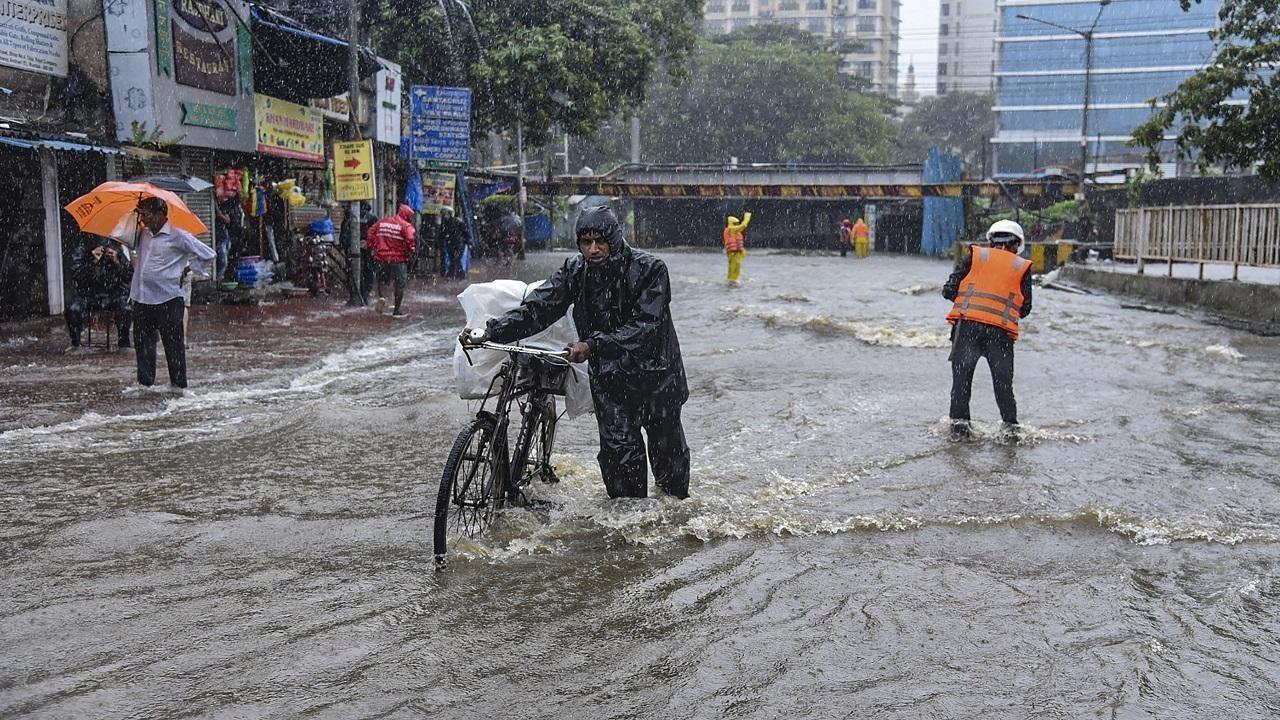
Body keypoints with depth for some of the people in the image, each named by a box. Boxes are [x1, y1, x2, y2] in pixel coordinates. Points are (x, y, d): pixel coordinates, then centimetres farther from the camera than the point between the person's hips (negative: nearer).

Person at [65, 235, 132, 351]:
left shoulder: (117, 250, -1)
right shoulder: (79, 252, -4)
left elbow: (130, 274, -4)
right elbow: (76, 277, -17)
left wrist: (117, 262, -21)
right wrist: (92, 262, -28)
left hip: (113, 294, 0)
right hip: (89, 295, 0)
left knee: (124, 310, -30)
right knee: (73, 310, -27)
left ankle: (123, 342, -7)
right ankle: (75, 344, -5)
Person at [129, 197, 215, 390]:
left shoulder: (178, 236, -6)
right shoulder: (143, 235, 13)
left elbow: (208, 254, -3)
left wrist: (187, 270, 0)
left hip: (168, 299, -6)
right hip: (142, 299, 6)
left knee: (173, 344, 1)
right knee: (142, 341, 8)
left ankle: (179, 383, 11)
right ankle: (145, 382, 17)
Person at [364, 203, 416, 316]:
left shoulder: (381, 222, 10)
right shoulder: (406, 226, -7)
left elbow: (370, 234, 9)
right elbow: (411, 239, -21)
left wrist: (371, 248, 17)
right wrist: (410, 252, -5)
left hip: (382, 257, 4)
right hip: (399, 258, -4)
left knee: (381, 279, 24)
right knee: (400, 284, 7)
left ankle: (381, 296, -3)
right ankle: (397, 310, 8)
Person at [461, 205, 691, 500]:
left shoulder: (649, 268, -19)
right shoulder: (575, 270, -8)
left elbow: (645, 325, -28)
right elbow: (538, 307, -14)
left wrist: (593, 345, -38)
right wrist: (489, 333, -28)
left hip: (655, 370, -2)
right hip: (609, 376, 2)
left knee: (668, 446, 13)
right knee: (618, 449, -5)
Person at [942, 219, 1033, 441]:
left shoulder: (974, 256, 12)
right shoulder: (1022, 267, 14)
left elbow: (949, 291, 6)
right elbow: (1025, 309, 14)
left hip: (967, 325, 0)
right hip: (1001, 331, 1)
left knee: (961, 376, 6)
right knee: (1003, 381, 11)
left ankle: (959, 422, 1)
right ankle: (1010, 425, 11)